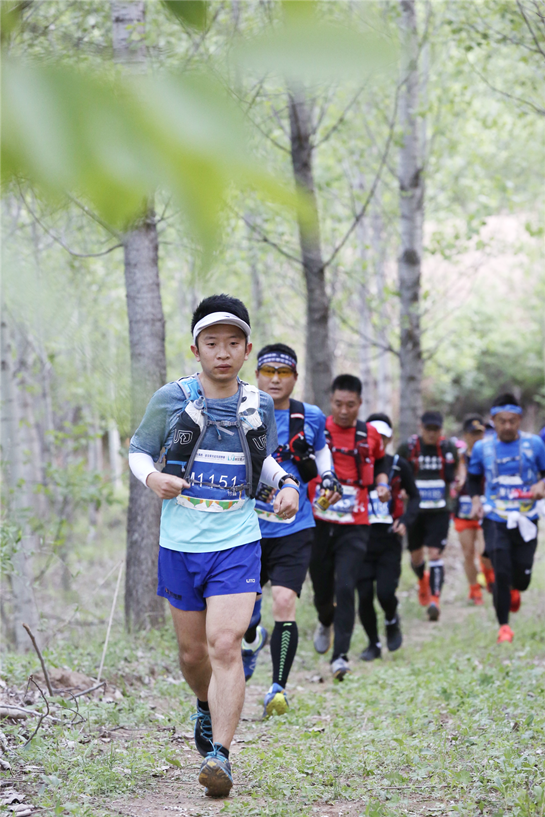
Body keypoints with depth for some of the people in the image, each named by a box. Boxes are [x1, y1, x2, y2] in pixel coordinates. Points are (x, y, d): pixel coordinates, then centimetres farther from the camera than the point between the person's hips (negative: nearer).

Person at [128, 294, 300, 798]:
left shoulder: (260, 406, 3)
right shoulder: (171, 399, -3)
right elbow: (139, 449, 8)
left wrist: (286, 483, 2)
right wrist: (152, 477, -13)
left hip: (237, 543, -1)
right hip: (180, 544, 1)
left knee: (225, 646, -16)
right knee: (193, 652, 12)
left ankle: (220, 754, -17)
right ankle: (207, 709, 45)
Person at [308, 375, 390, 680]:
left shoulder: (370, 435, 4)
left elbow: (379, 463, 23)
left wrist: (382, 484, 5)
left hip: (354, 527, 0)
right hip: (319, 524, 0)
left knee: (345, 588, -14)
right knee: (322, 588, 10)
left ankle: (341, 655, -13)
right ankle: (326, 622, 45)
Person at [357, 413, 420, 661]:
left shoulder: (398, 465, 3)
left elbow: (414, 496, 14)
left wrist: (405, 520, -3)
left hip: (389, 538, 0)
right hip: (361, 536, 0)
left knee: (385, 592, -11)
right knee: (364, 595, -3)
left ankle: (392, 622, 24)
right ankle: (373, 644, 17)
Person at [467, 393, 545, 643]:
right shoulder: (482, 447, 1)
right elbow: (473, 478, 16)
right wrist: (475, 501, 0)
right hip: (495, 520, 0)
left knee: (522, 578, 4)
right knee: (501, 574, -11)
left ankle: (515, 591, 43)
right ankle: (504, 626, 4)